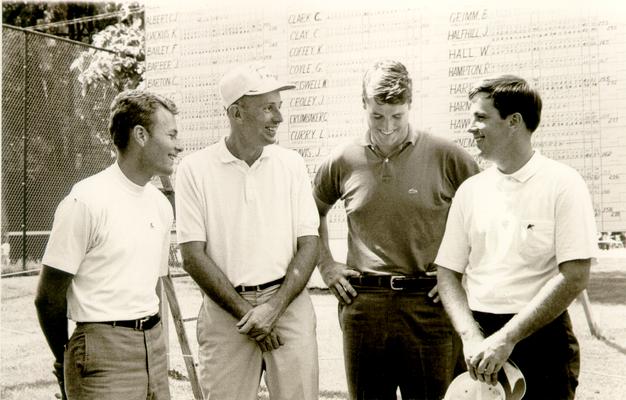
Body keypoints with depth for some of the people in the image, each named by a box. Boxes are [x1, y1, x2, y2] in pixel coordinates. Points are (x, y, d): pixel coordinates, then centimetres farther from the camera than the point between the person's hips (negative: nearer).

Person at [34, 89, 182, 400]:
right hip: (104, 353, -6)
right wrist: (65, 362, 2)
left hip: (153, 347, 6)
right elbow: (48, 298, -8)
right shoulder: (86, 201, -12)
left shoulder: (162, 205, 10)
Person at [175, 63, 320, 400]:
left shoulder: (291, 164, 4)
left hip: (289, 305, 1)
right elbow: (193, 256, -5)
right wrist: (245, 311, -9)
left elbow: (309, 246, 3)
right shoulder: (195, 169, -2)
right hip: (225, 310, -1)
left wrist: (274, 307, -9)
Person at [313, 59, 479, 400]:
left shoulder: (446, 157, -4)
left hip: (428, 302, -2)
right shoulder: (342, 161, 4)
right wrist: (326, 266, 13)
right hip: (362, 303, 2)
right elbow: (314, 213, 22)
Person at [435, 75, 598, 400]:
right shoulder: (470, 190, 6)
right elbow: (448, 273, 5)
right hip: (478, 334, 4)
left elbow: (574, 276, -13)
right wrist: (472, 339, -11)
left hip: (541, 338, -3)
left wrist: (506, 337, -18)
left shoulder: (562, 184, -6)